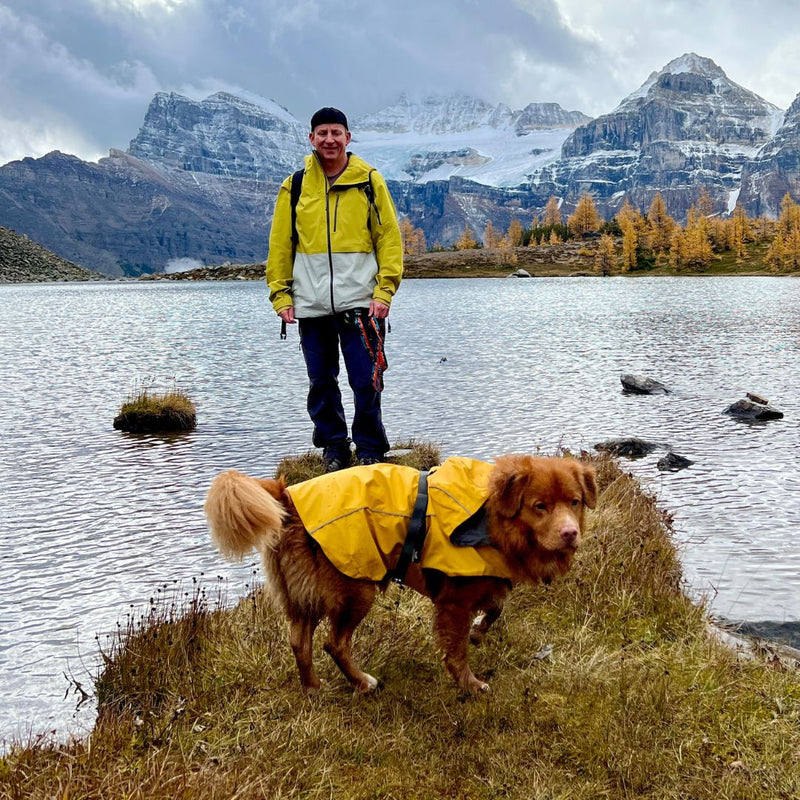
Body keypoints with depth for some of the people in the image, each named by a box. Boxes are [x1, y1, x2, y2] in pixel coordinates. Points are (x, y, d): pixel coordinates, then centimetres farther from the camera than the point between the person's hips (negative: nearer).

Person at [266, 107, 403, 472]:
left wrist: (384, 291, -7)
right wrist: (281, 295, 3)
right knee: (321, 382, 9)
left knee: (366, 382, -3)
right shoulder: (295, 185, 9)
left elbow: (390, 238, 3)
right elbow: (280, 244, 11)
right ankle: (333, 449, 24)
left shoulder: (369, 180, 5)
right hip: (311, 303, 2)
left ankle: (370, 451, 12)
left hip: (360, 301, -2)